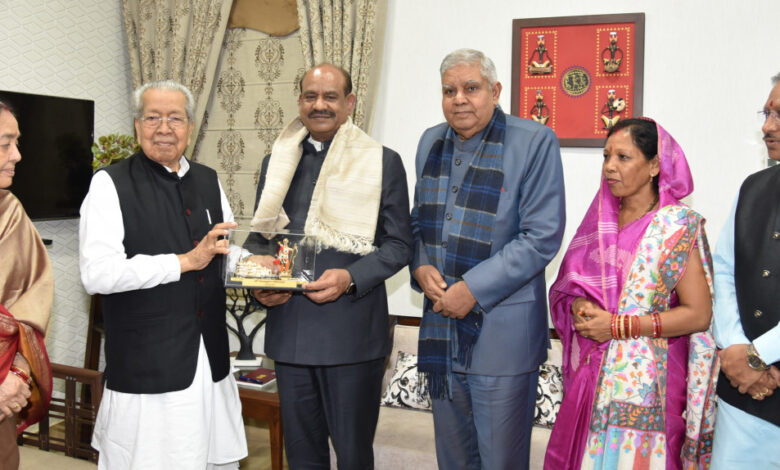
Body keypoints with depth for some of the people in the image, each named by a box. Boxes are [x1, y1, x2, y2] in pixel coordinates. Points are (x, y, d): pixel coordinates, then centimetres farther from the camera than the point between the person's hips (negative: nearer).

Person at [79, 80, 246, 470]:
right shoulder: (110, 185, -7)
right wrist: (185, 261, -17)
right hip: (147, 369, -5)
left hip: (211, 362, 6)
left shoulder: (208, 181, 12)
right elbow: (97, 273, -18)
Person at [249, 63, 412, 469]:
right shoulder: (276, 162, 12)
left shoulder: (382, 162, 0)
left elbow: (398, 244, -2)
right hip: (288, 328, 4)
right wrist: (260, 284, -2)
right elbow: (262, 235, 18)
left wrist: (350, 278, -18)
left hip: (351, 330, -4)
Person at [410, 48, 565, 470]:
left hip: (502, 333, -5)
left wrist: (473, 289, -18)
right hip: (441, 324, 6)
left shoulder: (534, 142, -9)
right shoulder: (431, 141, 10)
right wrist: (421, 267, -3)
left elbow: (542, 236, -14)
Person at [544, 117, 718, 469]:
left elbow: (698, 315, -12)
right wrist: (580, 306, -6)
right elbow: (570, 287, 18)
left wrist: (617, 325, -15)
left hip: (646, 381, -5)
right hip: (592, 376, 5)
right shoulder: (601, 220, 7)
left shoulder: (679, 225, -8)